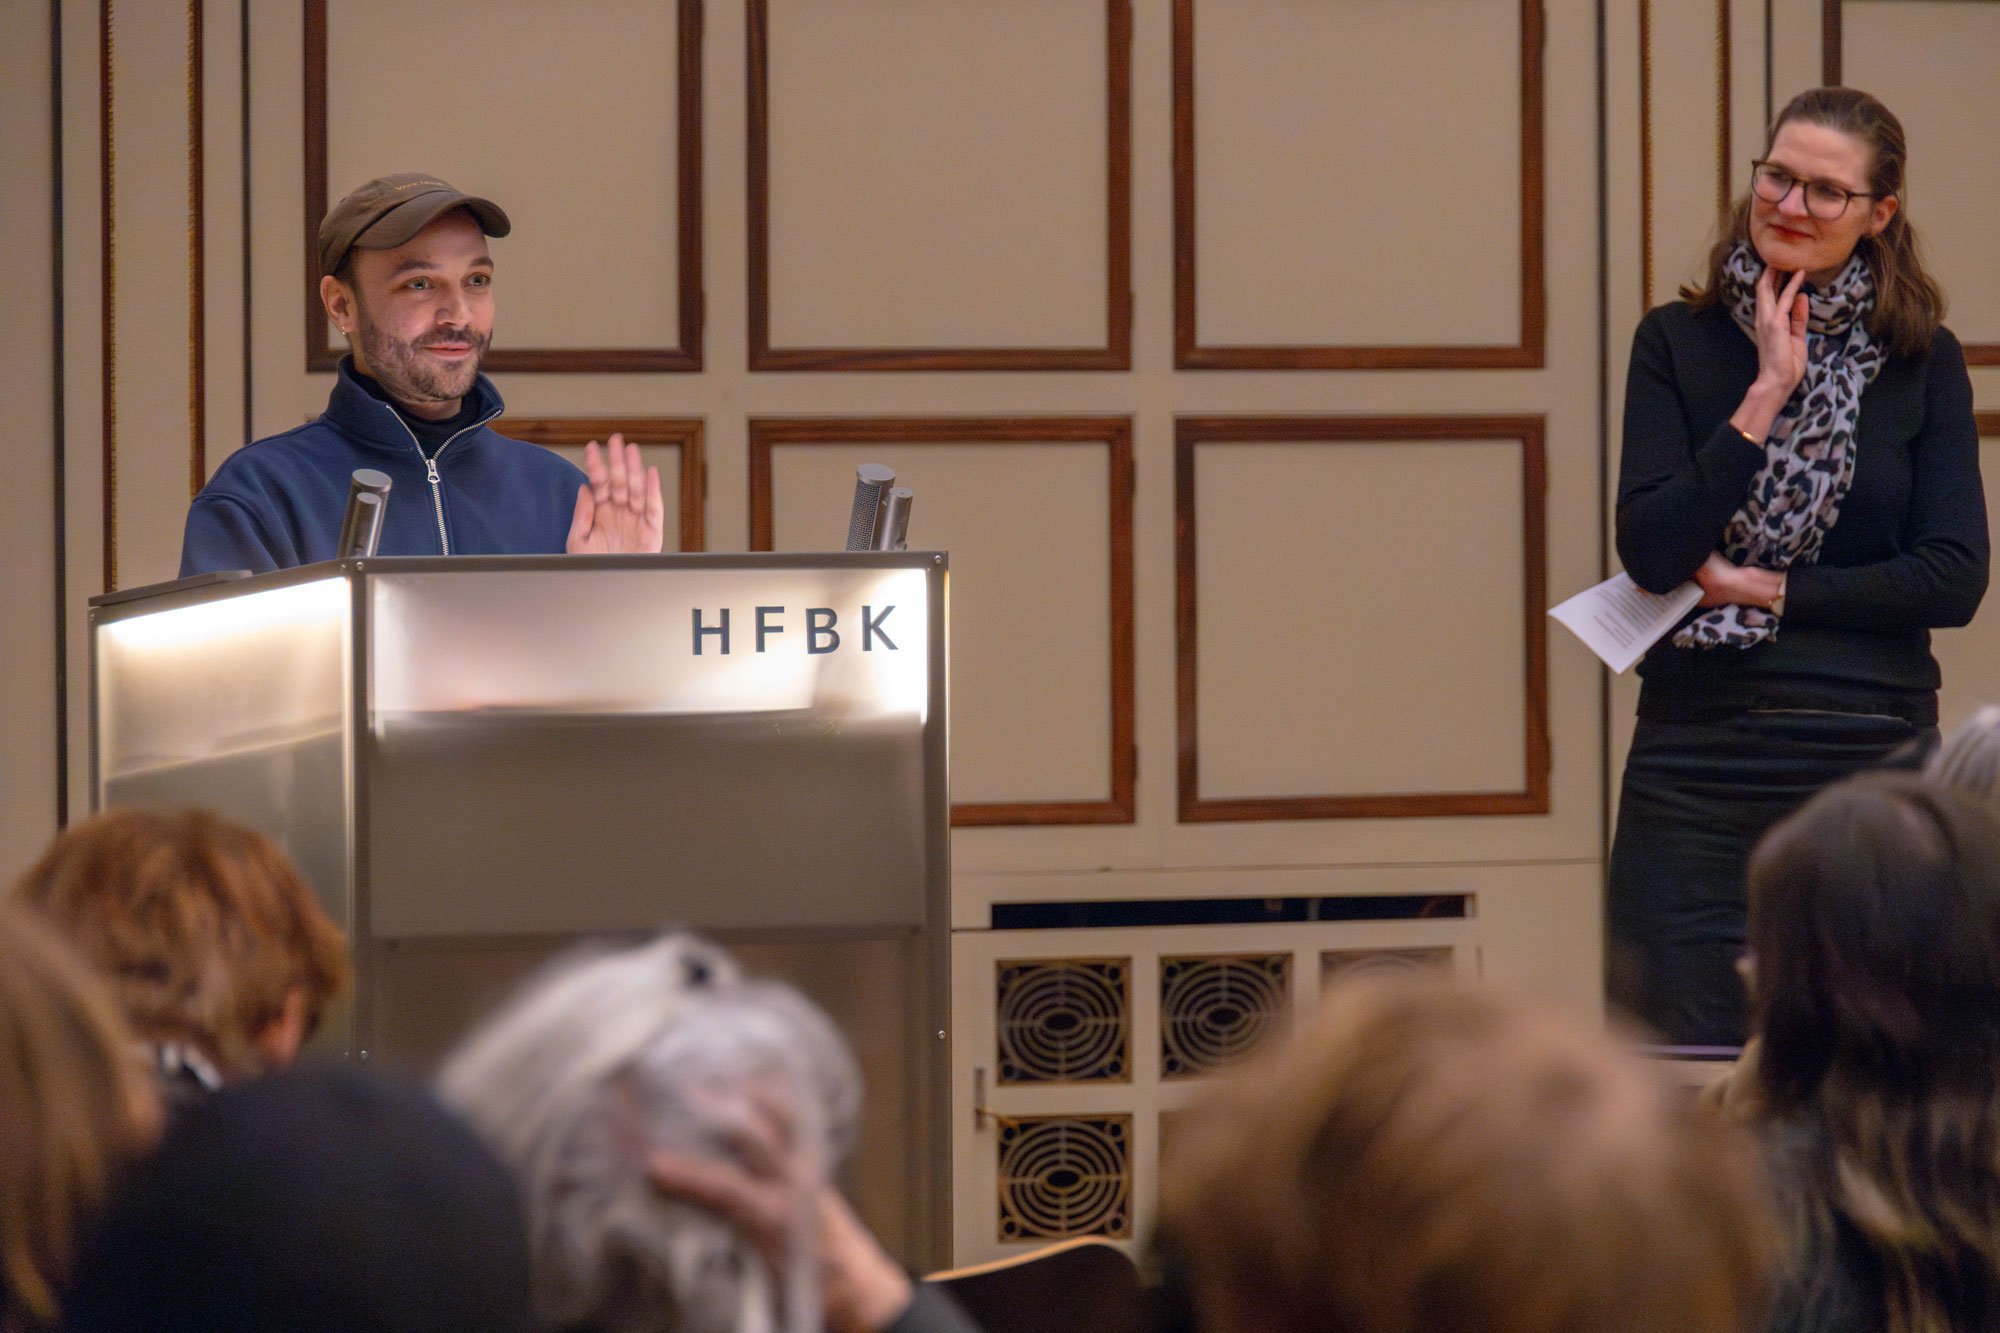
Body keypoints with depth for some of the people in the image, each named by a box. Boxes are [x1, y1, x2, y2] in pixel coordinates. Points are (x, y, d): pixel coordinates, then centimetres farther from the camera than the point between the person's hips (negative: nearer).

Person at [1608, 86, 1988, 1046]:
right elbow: (1649, 551, -8)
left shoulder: (1923, 363, 5)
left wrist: (1765, 590, -8)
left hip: (1872, 758, 0)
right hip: (1697, 760, 0)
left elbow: (1954, 579, -4)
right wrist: (1766, 396, -12)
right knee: (1675, 1064, -2)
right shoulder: (1679, 343, 4)